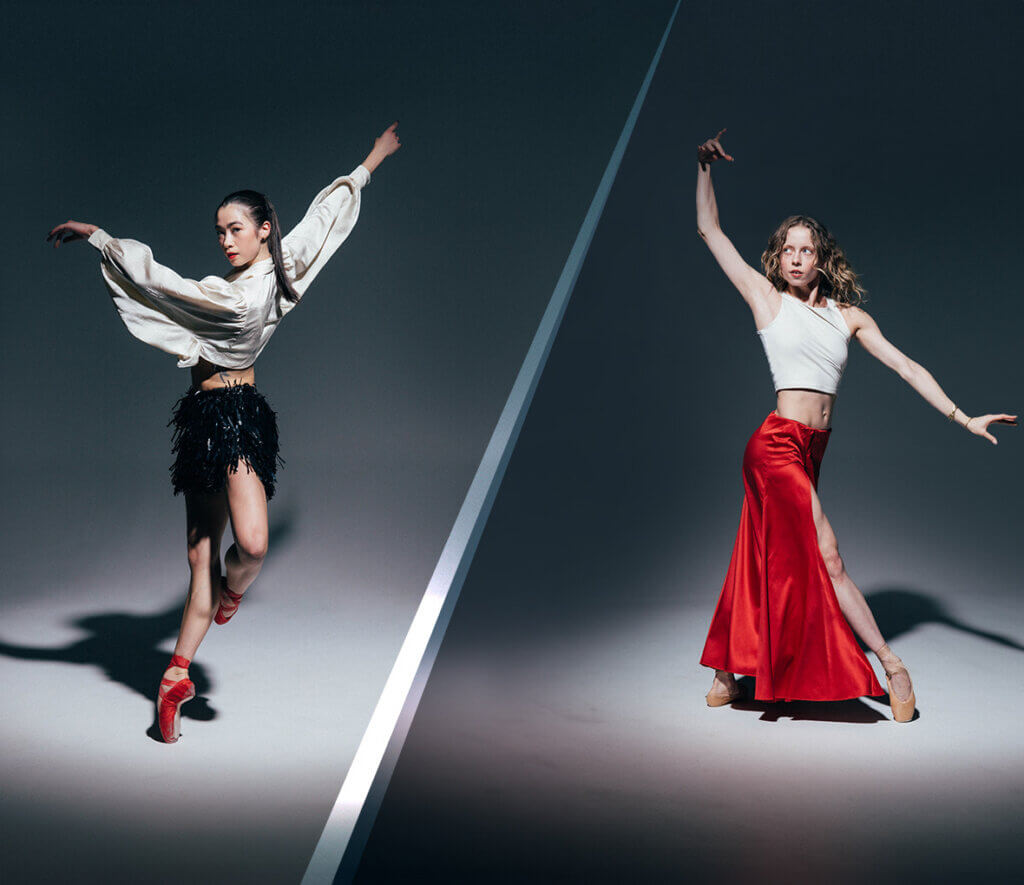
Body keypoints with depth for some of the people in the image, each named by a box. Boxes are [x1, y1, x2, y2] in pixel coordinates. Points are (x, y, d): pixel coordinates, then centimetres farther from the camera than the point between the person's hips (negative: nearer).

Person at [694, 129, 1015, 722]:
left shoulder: (849, 315, 12)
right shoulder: (767, 298, 3)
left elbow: (907, 368, 12)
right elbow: (710, 231, 3)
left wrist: (962, 417, 8)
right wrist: (706, 167, -2)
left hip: (811, 451, 5)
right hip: (778, 444, -5)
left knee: (772, 563, 9)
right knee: (826, 560, -6)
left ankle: (729, 676, 18)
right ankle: (891, 666, 2)